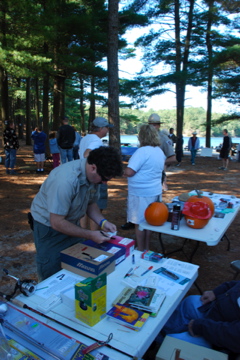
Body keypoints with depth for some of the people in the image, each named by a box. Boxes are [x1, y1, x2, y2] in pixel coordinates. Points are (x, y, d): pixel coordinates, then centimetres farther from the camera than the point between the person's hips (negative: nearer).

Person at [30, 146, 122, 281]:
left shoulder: (94, 175, -13)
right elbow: (57, 223, -30)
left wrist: (102, 222, -13)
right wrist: (90, 235, -26)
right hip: (49, 225, -6)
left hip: (72, 223, 7)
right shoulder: (66, 180, -36)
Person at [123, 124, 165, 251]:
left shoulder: (143, 151, -20)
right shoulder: (160, 151, 8)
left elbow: (129, 172, -24)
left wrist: (123, 172, -4)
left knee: (140, 223, 6)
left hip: (141, 193, -8)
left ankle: (140, 251, 19)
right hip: (155, 191, 8)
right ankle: (146, 248, 32)